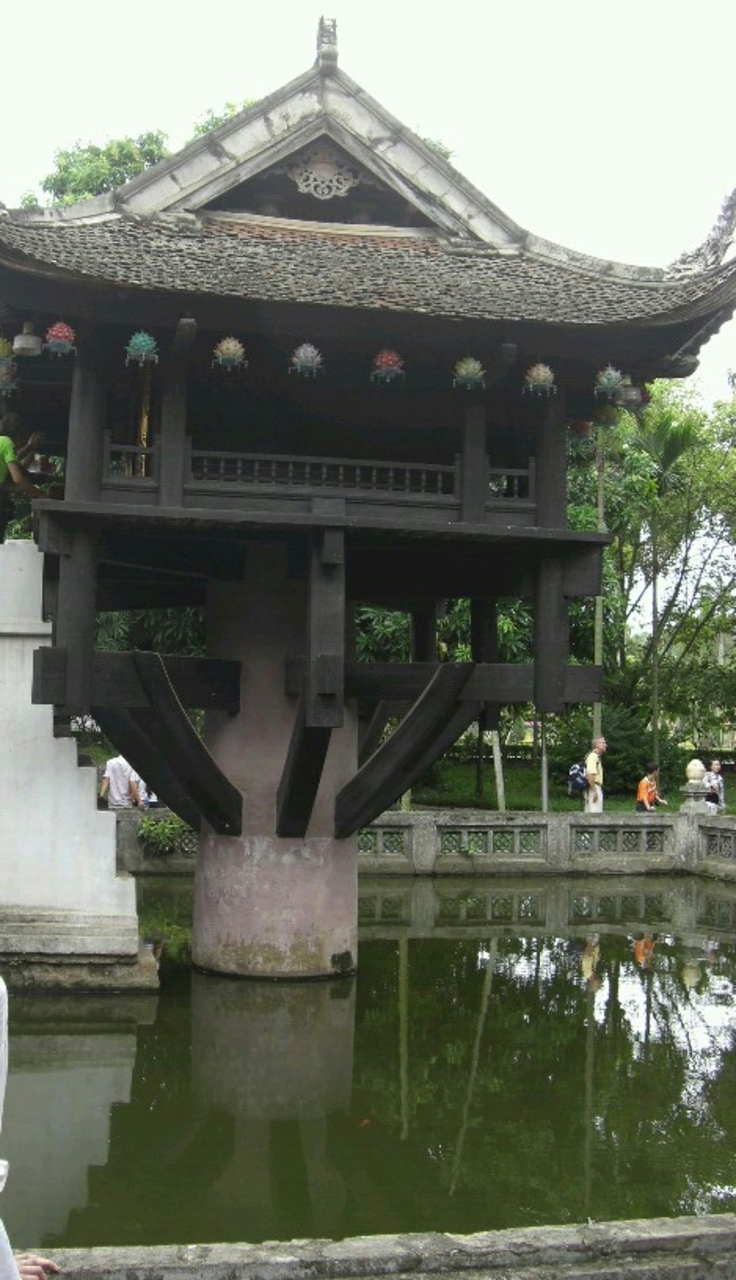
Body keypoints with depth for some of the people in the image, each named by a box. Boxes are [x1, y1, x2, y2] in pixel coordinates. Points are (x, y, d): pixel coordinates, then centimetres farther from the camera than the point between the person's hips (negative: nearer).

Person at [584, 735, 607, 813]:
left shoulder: (597, 757, 19)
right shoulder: (593, 756, -13)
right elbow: (590, 775, -23)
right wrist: (594, 791, -25)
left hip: (595, 789, 11)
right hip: (594, 789, -11)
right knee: (595, 813, -13)